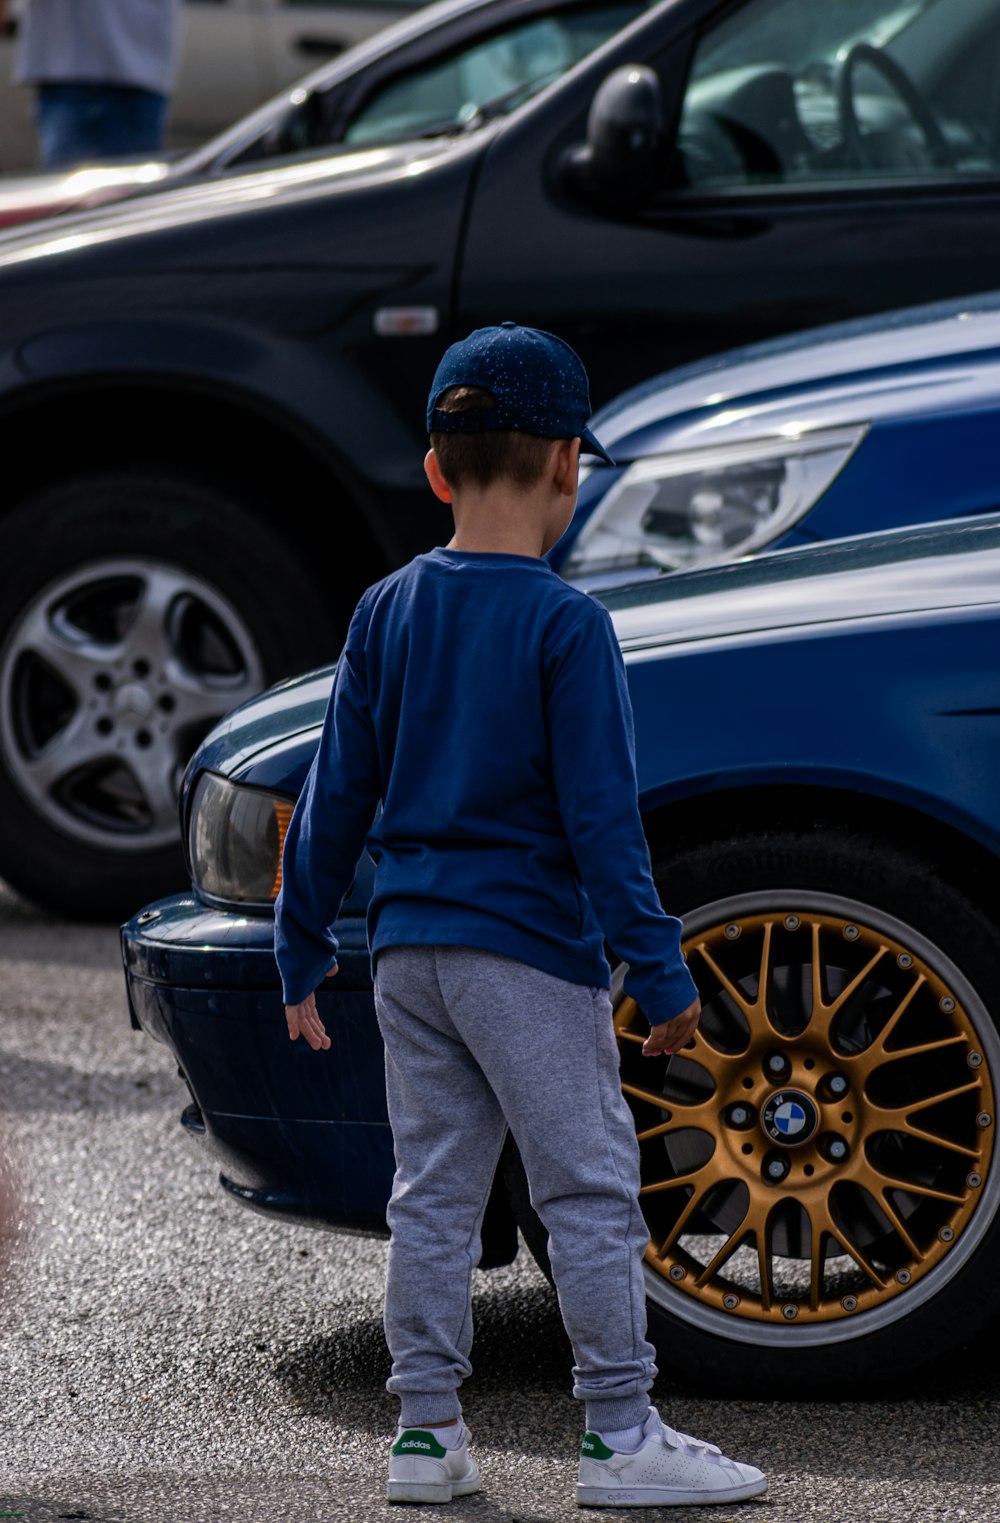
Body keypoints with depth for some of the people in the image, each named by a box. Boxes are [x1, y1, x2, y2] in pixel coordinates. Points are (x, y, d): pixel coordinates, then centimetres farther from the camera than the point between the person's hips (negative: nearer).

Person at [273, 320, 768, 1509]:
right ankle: (619, 1435, 1)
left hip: (408, 951, 6)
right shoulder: (564, 624, -12)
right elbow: (600, 819, -14)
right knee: (589, 1190, 0)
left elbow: (336, 798, 8)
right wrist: (659, 973, -11)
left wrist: (302, 952, 15)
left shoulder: (386, 613, 5)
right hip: (528, 945, -6)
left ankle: (426, 1433, 13)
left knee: (432, 1190, 11)